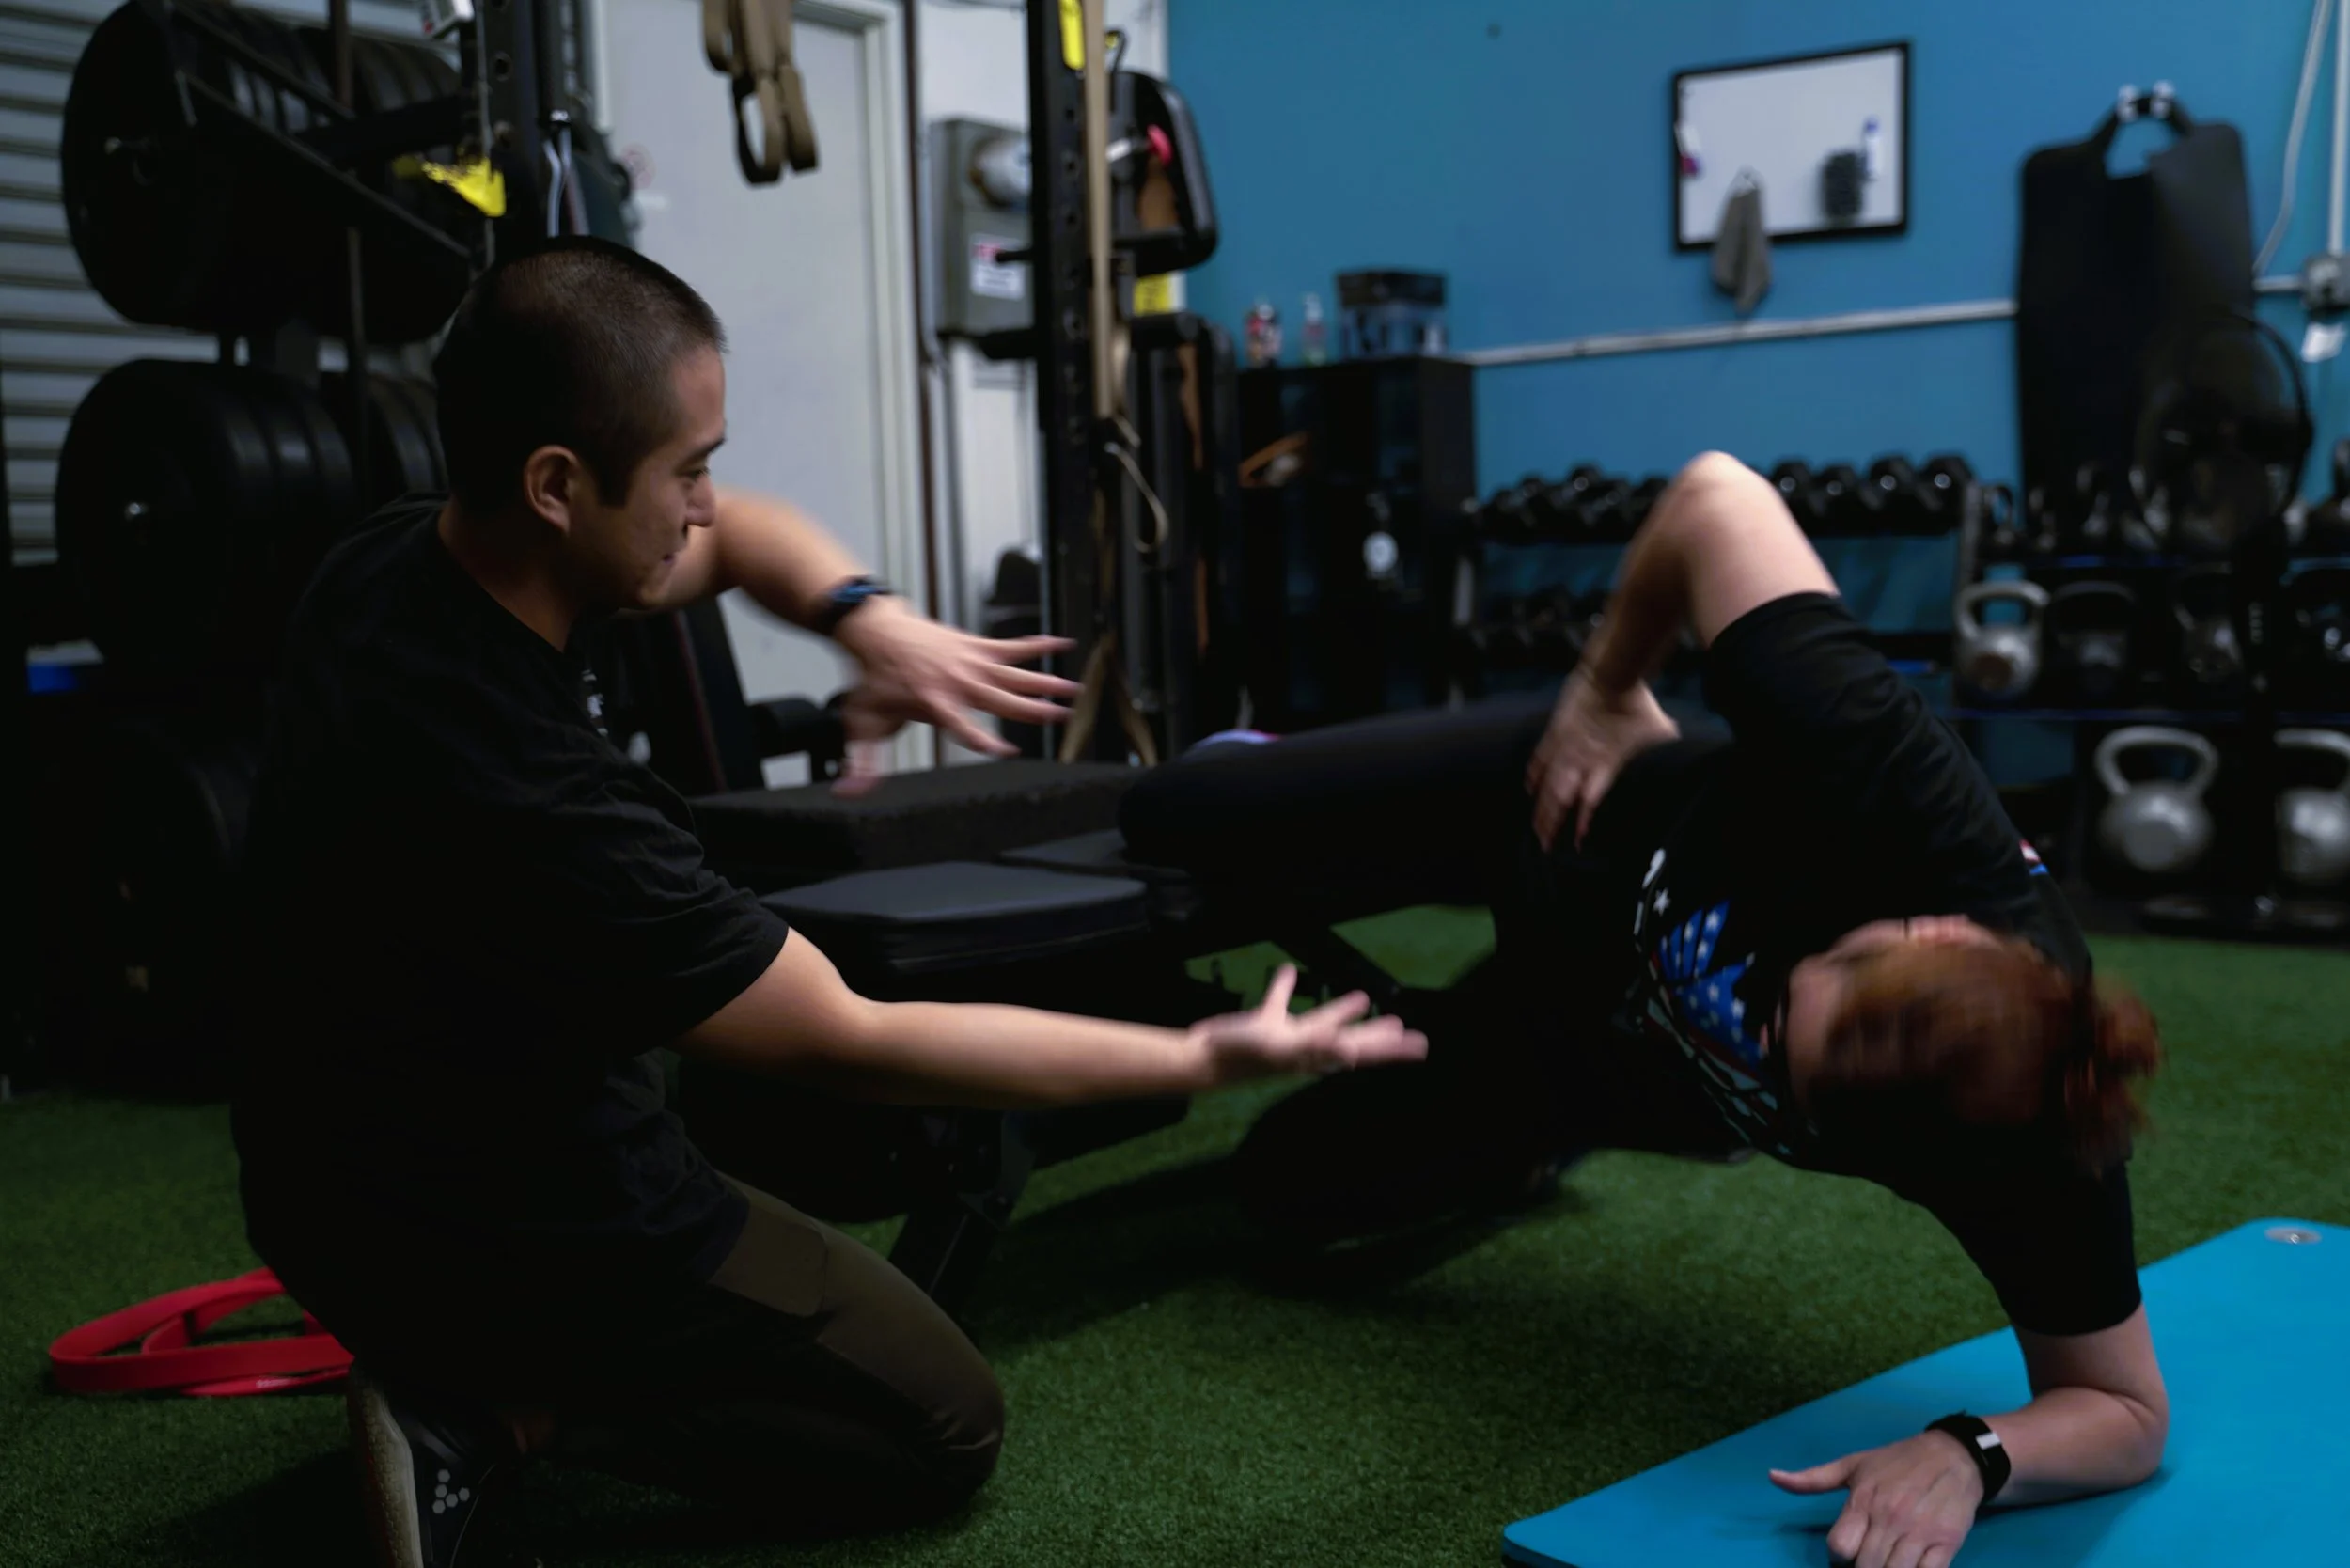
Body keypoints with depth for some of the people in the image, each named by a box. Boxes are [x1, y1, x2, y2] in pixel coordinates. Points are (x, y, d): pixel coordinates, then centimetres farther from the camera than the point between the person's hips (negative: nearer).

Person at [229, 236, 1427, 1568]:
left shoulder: (397, 558, -10)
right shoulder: (532, 800, -35)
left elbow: (730, 537, 6)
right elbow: (856, 1046, -25)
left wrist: (870, 618, -15)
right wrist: (1209, 1060, -20)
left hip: (348, 1169, 8)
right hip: (505, 1236, -8)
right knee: (946, 1433, 11)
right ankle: (501, 1411, -3)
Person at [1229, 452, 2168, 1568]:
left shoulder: (2035, 1158, -42)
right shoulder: (1881, 779, -46)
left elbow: (2124, 1411, -27)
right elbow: (1716, 495, -33)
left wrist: (1969, 1455, -47)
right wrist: (1605, 690, -22)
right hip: (1562, 811, 0)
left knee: (1290, 1183, 17)